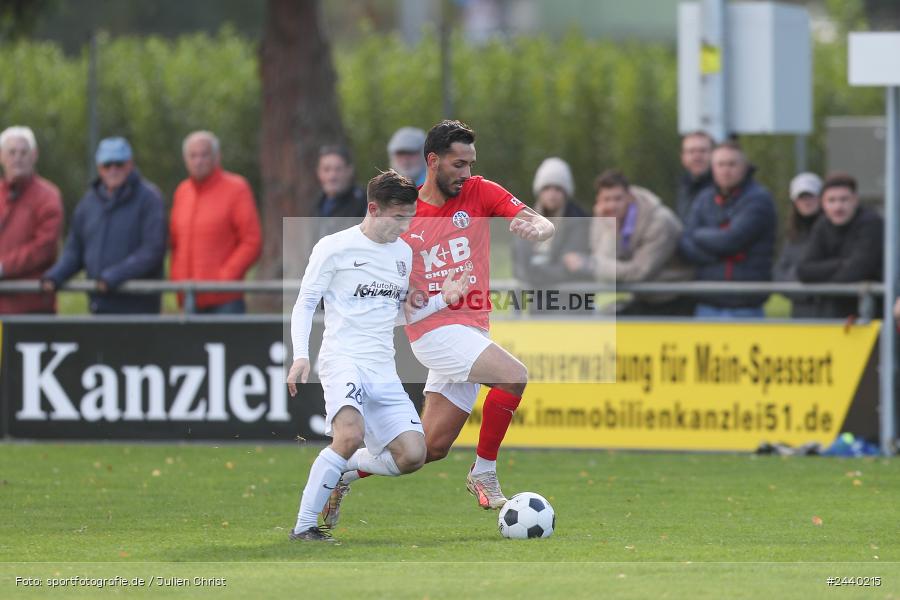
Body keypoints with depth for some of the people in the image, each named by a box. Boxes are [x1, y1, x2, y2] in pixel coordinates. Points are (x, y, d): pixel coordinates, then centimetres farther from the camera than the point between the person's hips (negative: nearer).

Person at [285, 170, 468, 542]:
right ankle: (303, 527, -23)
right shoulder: (334, 248, -2)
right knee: (351, 435, -33)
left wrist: (442, 301, 11)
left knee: (412, 457, -9)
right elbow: (304, 304, 0)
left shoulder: (404, 252, 16)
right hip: (343, 358, -6)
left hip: (384, 369, 6)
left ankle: (346, 466, 18)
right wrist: (300, 356, -13)